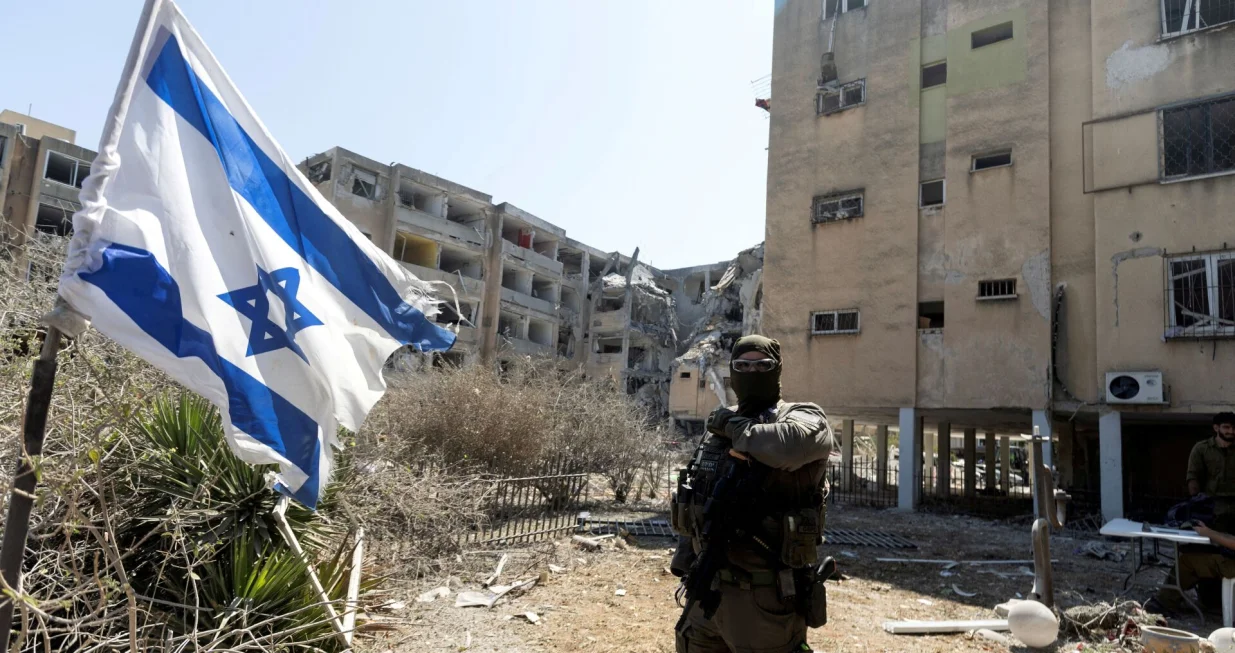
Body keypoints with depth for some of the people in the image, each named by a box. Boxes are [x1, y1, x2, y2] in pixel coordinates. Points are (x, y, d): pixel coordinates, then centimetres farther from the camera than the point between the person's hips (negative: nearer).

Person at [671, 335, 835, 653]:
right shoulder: (717, 428, 10)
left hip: (766, 599, -6)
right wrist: (685, 562, 15)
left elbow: (790, 445, -35)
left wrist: (736, 427, -18)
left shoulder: (801, 417, -10)